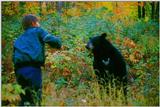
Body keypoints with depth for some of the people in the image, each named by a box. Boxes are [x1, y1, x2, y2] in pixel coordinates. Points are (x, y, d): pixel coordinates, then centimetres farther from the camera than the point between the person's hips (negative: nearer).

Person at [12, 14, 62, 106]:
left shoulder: (18, 40, 31)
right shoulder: (38, 31, 15)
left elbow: (14, 58, 20)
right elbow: (52, 40, -1)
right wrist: (58, 43, 19)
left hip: (19, 70, 6)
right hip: (33, 68, -6)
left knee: (25, 99, 16)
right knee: (35, 100, -5)